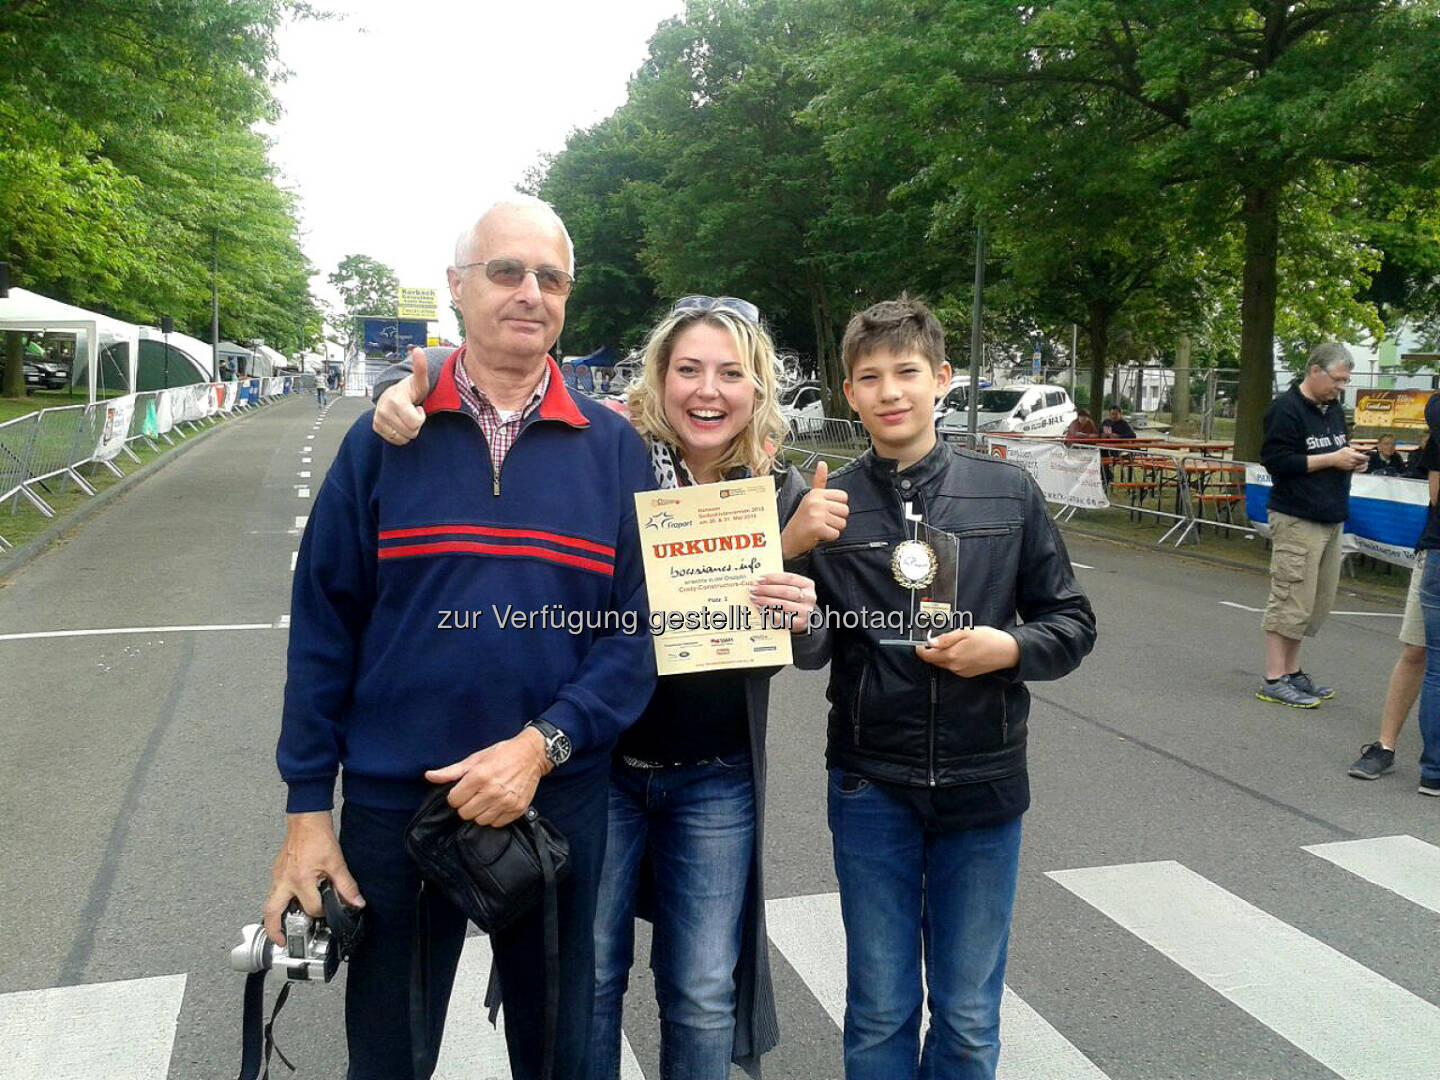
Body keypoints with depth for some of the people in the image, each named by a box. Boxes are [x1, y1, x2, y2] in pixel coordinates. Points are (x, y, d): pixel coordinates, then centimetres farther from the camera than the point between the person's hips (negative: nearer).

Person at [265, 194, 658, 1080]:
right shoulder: (386, 436, -2)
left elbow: (638, 631, -4)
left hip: (561, 802, 1)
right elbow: (323, 625, -1)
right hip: (391, 805, 0)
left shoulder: (615, 448, -2)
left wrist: (541, 744, -18)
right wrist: (307, 809, -2)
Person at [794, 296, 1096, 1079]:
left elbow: (1073, 623, 4)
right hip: (870, 785, 0)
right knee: (880, 1013, 14)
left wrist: (1009, 648, -15)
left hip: (983, 780, 1)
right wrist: (802, 624, -23)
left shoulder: (1008, 492, -1)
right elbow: (816, 647, -2)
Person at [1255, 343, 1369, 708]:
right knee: (1291, 600, -8)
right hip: (1297, 521, -9)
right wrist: (1332, 459, -16)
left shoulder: (1334, 409, 18)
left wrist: (1352, 460, 7)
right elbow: (1277, 460, -17)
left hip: (1331, 520, 9)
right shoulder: (1286, 409, -9)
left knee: (1318, 602, 11)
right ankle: (1273, 681, -3)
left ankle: (1291, 671, 20)